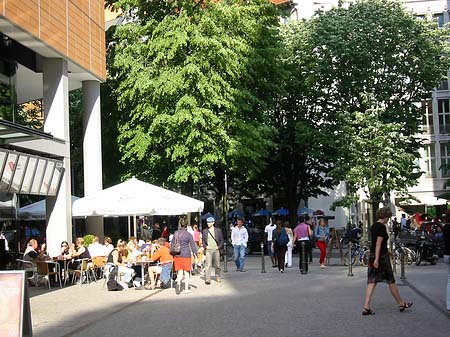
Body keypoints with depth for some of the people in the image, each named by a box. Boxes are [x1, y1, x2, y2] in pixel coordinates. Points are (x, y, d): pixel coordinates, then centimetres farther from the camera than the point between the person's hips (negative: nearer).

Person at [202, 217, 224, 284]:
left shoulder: (218, 230, 4)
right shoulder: (204, 231, 8)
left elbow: (221, 240, 7)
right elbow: (203, 240, 14)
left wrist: (219, 246, -6)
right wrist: (205, 246, -2)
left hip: (216, 249, 0)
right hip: (208, 250, 0)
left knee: (217, 264, 8)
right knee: (208, 264, -10)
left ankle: (218, 277, 25)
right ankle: (207, 279, -13)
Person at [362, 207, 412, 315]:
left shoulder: (373, 226, 12)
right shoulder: (382, 227, -15)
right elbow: (378, 244, -21)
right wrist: (377, 259, -23)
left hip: (372, 255, 8)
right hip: (382, 257, -8)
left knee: (372, 281, 2)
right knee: (391, 281, 6)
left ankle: (366, 307, -6)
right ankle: (401, 304, 21)